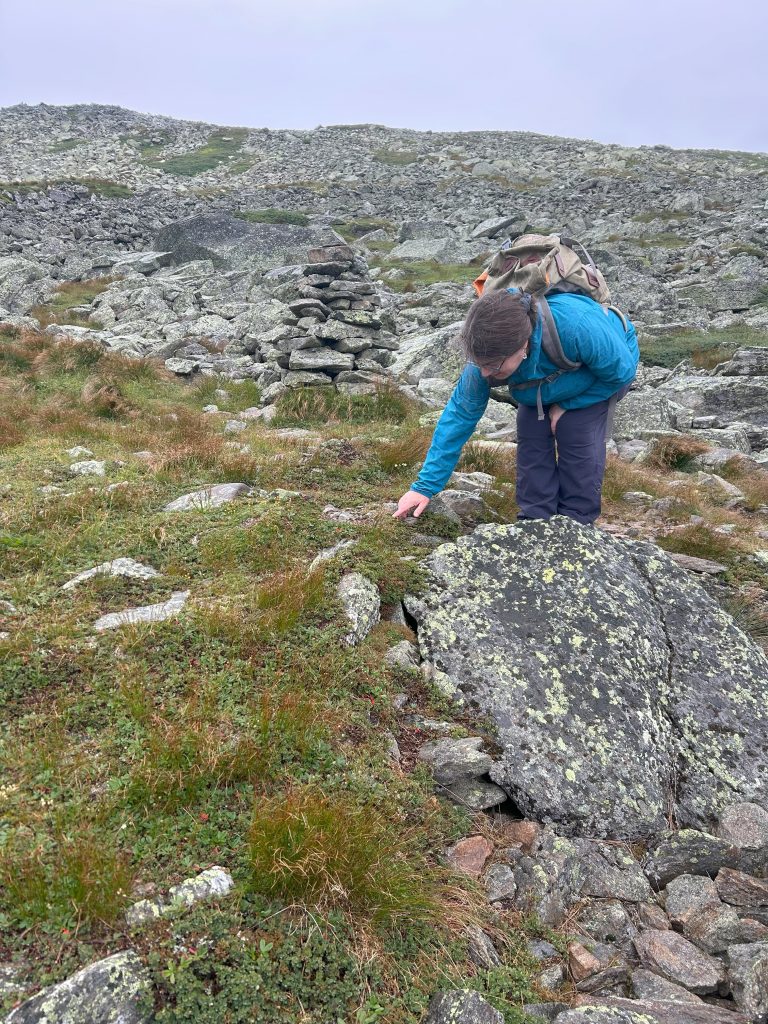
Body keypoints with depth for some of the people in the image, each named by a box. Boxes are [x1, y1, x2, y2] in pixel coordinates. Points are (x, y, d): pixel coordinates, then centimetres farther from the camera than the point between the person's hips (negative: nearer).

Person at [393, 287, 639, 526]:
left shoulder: (575, 326, -47)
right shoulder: (488, 356, -33)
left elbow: (623, 371, -27)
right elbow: (459, 414, -24)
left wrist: (565, 405, -22)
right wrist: (425, 486, -23)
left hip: (604, 374, -3)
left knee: (580, 444, -20)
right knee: (532, 440, -13)